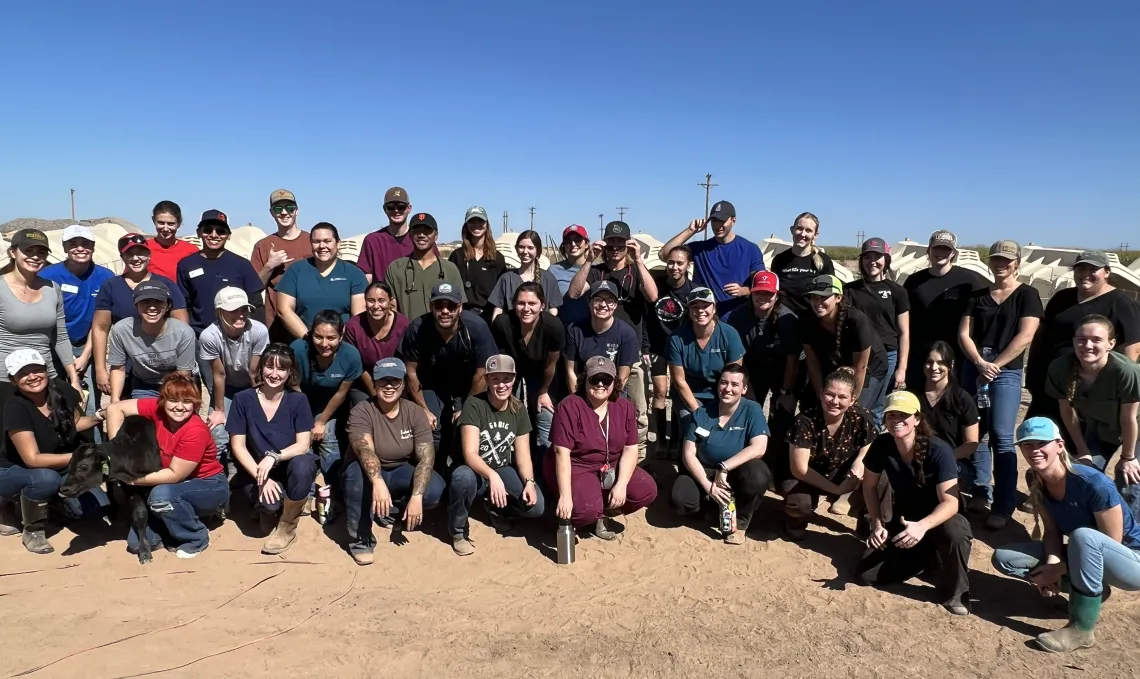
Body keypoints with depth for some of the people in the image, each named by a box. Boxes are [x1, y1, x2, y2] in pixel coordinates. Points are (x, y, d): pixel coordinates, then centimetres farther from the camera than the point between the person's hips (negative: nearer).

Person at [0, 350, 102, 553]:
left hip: (60, 469, 5)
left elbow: (75, 423, 6)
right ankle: (32, 530, -9)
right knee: (46, 478, -38)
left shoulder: (62, 389, -15)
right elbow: (33, 459, -30)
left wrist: (99, 417, -14)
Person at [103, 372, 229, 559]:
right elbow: (114, 408, -13)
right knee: (136, 542, -5)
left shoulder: (196, 431, -29)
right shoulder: (157, 408, -14)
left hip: (210, 486, -6)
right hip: (179, 486, 6)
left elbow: (175, 475, -25)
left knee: (161, 495, -34)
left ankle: (197, 537, -11)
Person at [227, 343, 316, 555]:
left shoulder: (298, 400, -8)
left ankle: (287, 527, -12)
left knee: (303, 464, -36)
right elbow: (238, 446, -7)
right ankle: (268, 509, 10)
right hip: (256, 470, 0)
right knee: (269, 502, -33)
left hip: (291, 469, 0)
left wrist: (273, 457, -32)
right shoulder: (243, 399, -7)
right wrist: (261, 477, -19)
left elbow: (303, 445, -14)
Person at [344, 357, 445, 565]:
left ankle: (392, 510, 4)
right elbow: (365, 449, -37)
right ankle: (360, 540, -20)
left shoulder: (415, 413, -12)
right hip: (370, 474, -2)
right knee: (356, 471, -38)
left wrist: (416, 496, -35)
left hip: (401, 474, 2)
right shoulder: (361, 412, -19)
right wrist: (378, 482, -57)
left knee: (436, 489, -27)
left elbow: (426, 457, -20)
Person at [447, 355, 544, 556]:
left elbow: (523, 454, -3)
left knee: (535, 507, -21)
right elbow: (470, 454, -27)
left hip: (504, 471, 4)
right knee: (463, 477, -40)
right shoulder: (474, 405, -18)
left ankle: (497, 508, 14)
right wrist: (492, 476, -45)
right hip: (477, 471, -4)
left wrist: (529, 482, -23)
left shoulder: (519, 409, -3)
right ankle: (458, 531, -11)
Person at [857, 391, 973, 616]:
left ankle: (954, 594, -12)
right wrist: (878, 525, -10)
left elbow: (950, 502, -30)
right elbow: (869, 486, 1)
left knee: (955, 531, -41)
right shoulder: (881, 446, -14)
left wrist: (922, 527, -47)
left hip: (936, 519, -4)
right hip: (902, 520, 4)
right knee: (866, 573, -11)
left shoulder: (938, 451, -25)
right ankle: (927, 559, 14)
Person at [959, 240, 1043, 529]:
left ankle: (1003, 507, -4)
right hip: (974, 369, 4)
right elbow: (964, 333, 4)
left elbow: (1025, 336, -9)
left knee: (1001, 438, -9)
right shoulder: (977, 296, 12)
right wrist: (980, 363, -12)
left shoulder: (1027, 295, 1)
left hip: (1007, 373, -4)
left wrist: (994, 366, -12)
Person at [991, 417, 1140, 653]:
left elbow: (1111, 544, -22)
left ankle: (1082, 630, -25)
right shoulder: (1038, 483, -9)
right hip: (1083, 557, 6)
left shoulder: (1094, 484, -28)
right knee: (1003, 558, -8)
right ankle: (1091, 590, 0)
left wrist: (1058, 570, -22)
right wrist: (1052, 562, -23)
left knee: (1082, 536, -39)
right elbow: (1052, 530, -2)